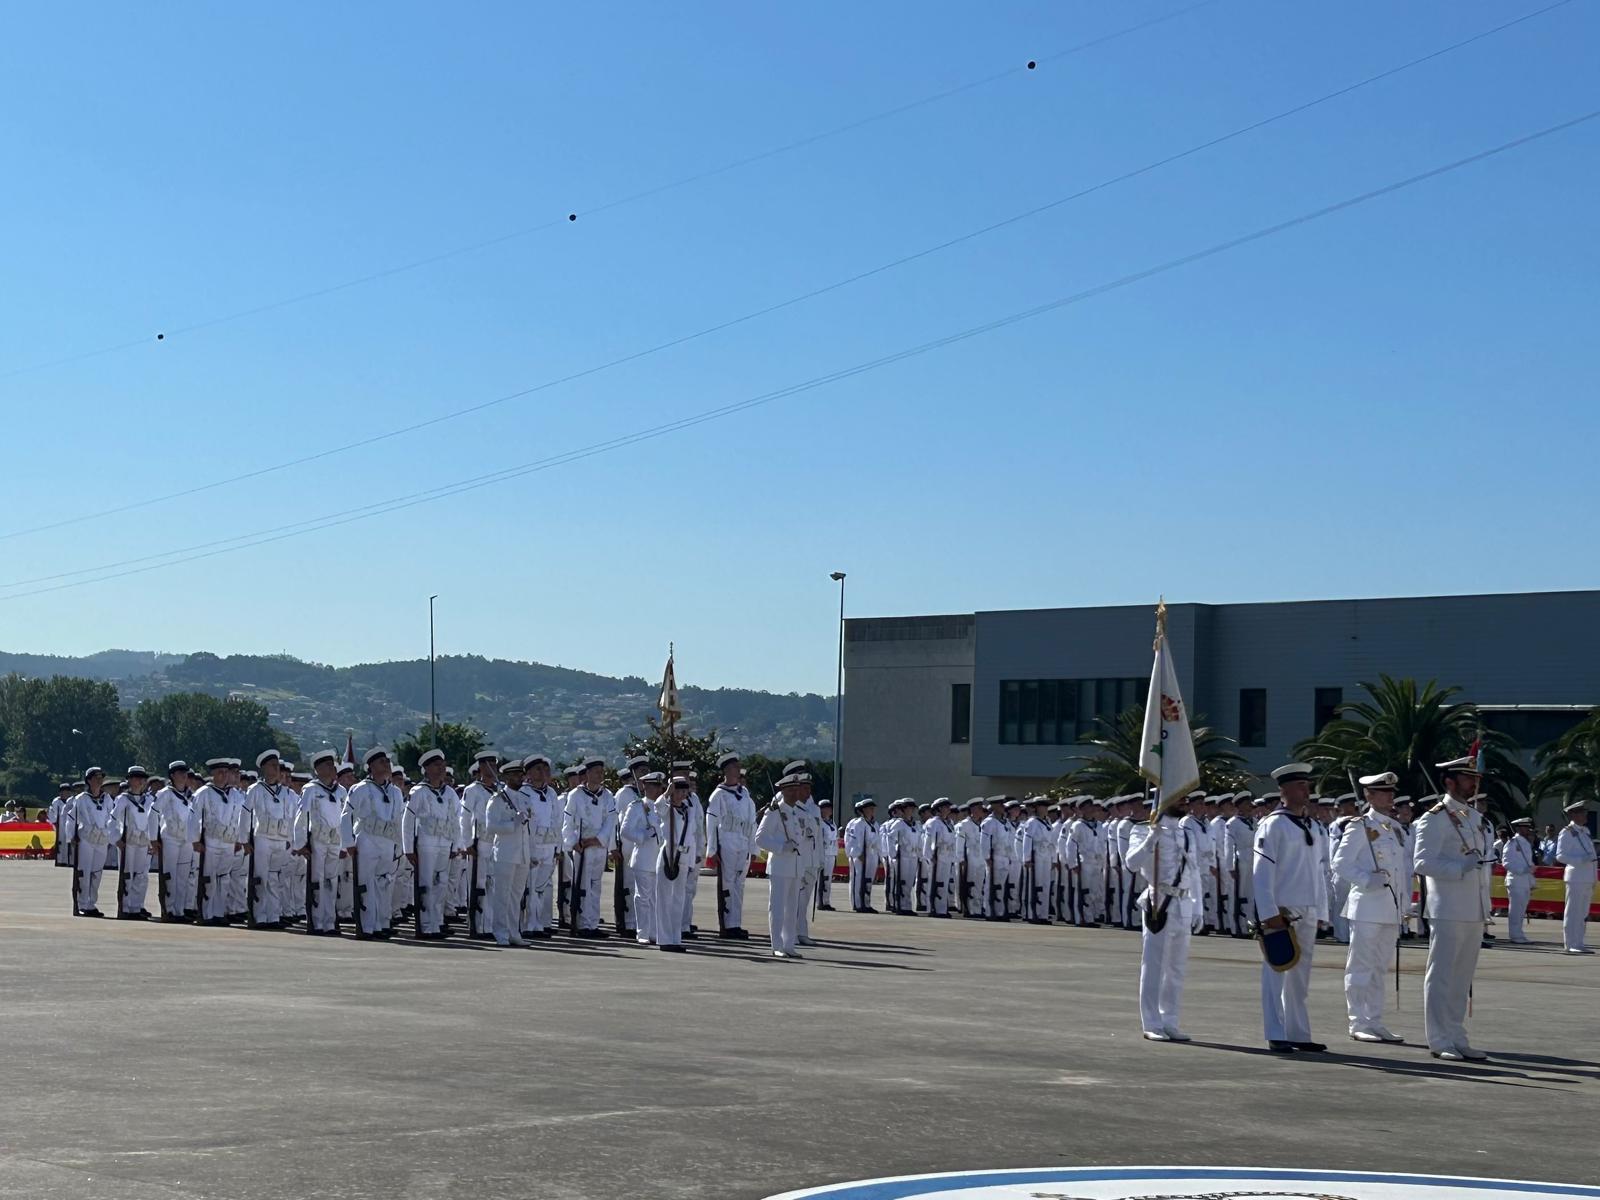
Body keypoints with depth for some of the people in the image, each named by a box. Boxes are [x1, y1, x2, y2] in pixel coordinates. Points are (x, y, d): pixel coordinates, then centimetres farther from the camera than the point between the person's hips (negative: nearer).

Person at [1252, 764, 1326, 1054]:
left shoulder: (1311, 825, 14)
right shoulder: (1273, 824, -9)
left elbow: (1317, 869, 18)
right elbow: (1261, 871, -13)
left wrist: (1319, 910, 13)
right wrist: (1269, 913, -18)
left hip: (1307, 912, 7)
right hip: (1281, 911, -7)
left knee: (1301, 977, 12)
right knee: (1276, 974, -3)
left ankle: (1299, 1034, 18)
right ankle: (1276, 1036, 1)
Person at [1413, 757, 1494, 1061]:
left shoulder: (1475, 816, 17)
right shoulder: (1434, 819, -8)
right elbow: (1423, 863, -15)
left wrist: (1485, 908, 20)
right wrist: (1460, 867, -25)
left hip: (1474, 911, 8)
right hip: (1448, 910, -8)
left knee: (1462, 978, 12)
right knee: (1441, 976, -3)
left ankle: (1457, 1038, 18)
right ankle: (1440, 1041, 1)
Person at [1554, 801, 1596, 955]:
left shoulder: (1585, 830, 16)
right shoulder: (1567, 833, -7)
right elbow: (1560, 856, -12)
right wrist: (1581, 860, -23)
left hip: (1588, 878, 8)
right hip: (1576, 877, -8)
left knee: (1583, 913, 11)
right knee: (1573, 912, -5)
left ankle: (1577, 943, 17)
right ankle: (1570, 944, -3)